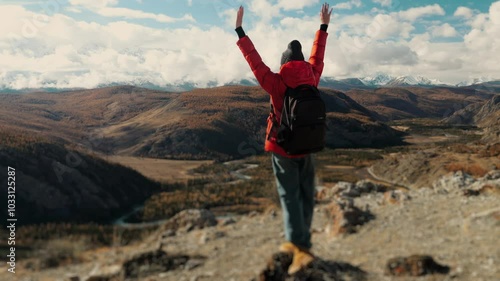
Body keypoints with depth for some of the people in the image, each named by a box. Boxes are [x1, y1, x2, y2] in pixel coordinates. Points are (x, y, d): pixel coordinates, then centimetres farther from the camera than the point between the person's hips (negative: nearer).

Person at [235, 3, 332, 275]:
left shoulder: (276, 83, -12)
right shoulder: (312, 79, -1)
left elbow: (254, 61, -7)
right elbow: (317, 56, 13)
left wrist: (239, 30, 2)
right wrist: (323, 26, 27)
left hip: (283, 148, -4)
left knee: (290, 197, -1)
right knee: (305, 196, 14)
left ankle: (302, 250, -9)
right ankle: (296, 241, 26)